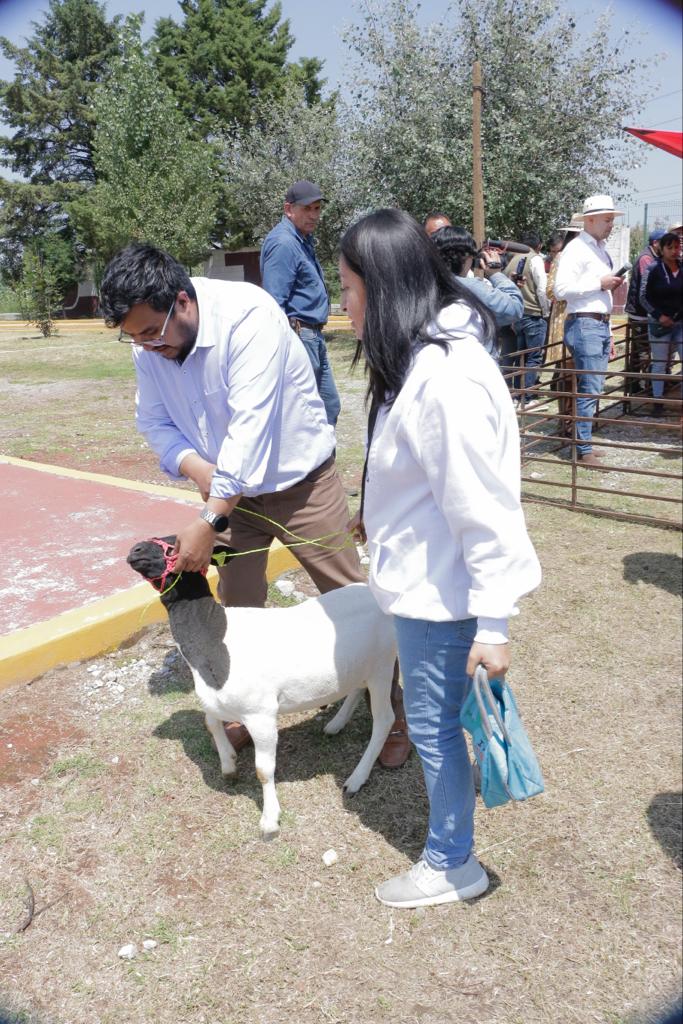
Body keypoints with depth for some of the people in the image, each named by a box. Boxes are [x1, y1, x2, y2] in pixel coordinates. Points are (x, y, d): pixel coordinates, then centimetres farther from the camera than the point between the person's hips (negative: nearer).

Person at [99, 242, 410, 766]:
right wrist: (196, 468, -21)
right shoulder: (149, 345, -8)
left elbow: (250, 426, -36)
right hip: (230, 490, 6)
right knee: (238, 607, 12)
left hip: (300, 482, -5)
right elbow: (155, 423, 1)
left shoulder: (248, 315, -29)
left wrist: (209, 522, -37)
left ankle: (394, 704, 23)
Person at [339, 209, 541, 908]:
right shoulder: (419, 358, 5)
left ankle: (451, 864, 32)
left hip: (440, 588, -10)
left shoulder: (446, 376, -27)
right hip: (421, 574, 10)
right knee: (432, 713, 24)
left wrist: (492, 623, -23)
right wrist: (378, 517, 27)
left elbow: (484, 506, -27)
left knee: (433, 721, 8)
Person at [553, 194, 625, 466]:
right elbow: (561, 289, -20)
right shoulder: (576, 249, -8)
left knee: (594, 389, 10)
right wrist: (600, 283, -14)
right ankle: (584, 451, -2)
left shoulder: (601, 249, 19)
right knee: (589, 390, -9)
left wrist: (609, 333, 22)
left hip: (601, 325, 9)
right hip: (584, 325, -9)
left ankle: (584, 441, 19)